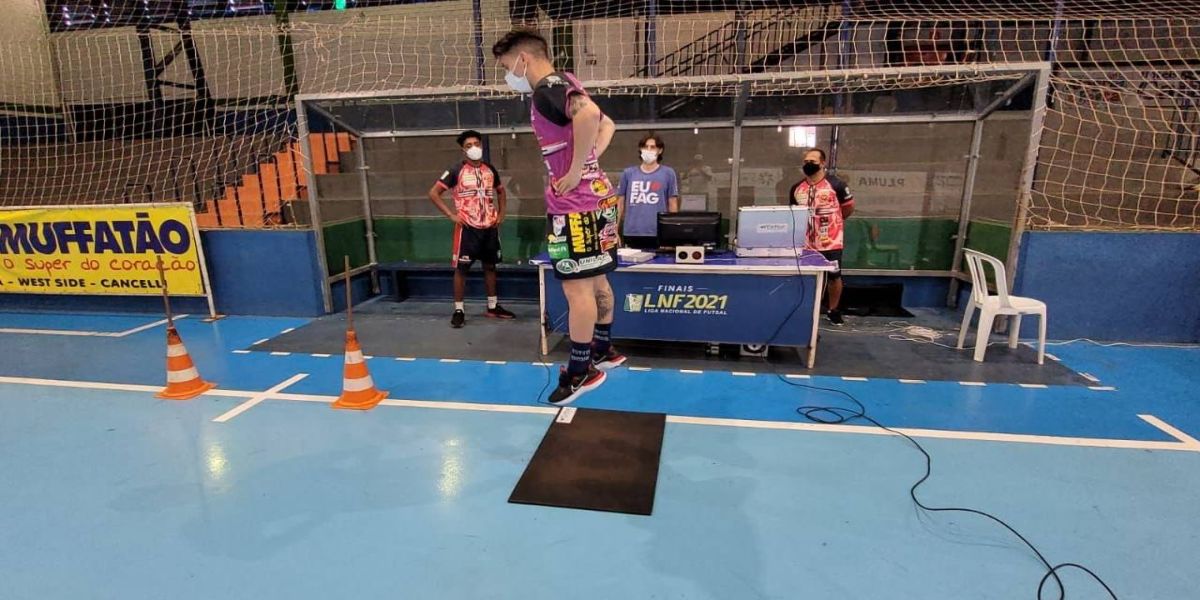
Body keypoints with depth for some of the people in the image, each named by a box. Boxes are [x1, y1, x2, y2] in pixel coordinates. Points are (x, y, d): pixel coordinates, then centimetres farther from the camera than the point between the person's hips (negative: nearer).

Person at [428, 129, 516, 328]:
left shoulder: (490, 170, 8)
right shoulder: (456, 171, -6)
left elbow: (501, 191, 24)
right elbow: (433, 193, -6)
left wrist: (501, 213, 10)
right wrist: (451, 215, -12)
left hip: (490, 227, 5)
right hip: (467, 228, -5)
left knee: (490, 266, 12)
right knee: (461, 268, 0)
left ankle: (493, 306, 23)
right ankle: (459, 310, 9)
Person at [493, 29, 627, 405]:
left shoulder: (547, 89, -13)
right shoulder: (563, 86, 17)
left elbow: (589, 115, -34)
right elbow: (606, 125, 28)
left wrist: (575, 172, -24)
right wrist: (590, 160, 14)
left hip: (574, 204, -10)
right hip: (594, 196, 10)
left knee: (576, 287, -3)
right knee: (596, 281, 17)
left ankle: (581, 371, 8)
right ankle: (603, 351, 30)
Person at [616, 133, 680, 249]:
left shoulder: (668, 173, 4)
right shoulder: (628, 173, 8)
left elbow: (673, 205, 5)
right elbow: (621, 204, 11)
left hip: (658, 234, -1)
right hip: (631, 233, 2)